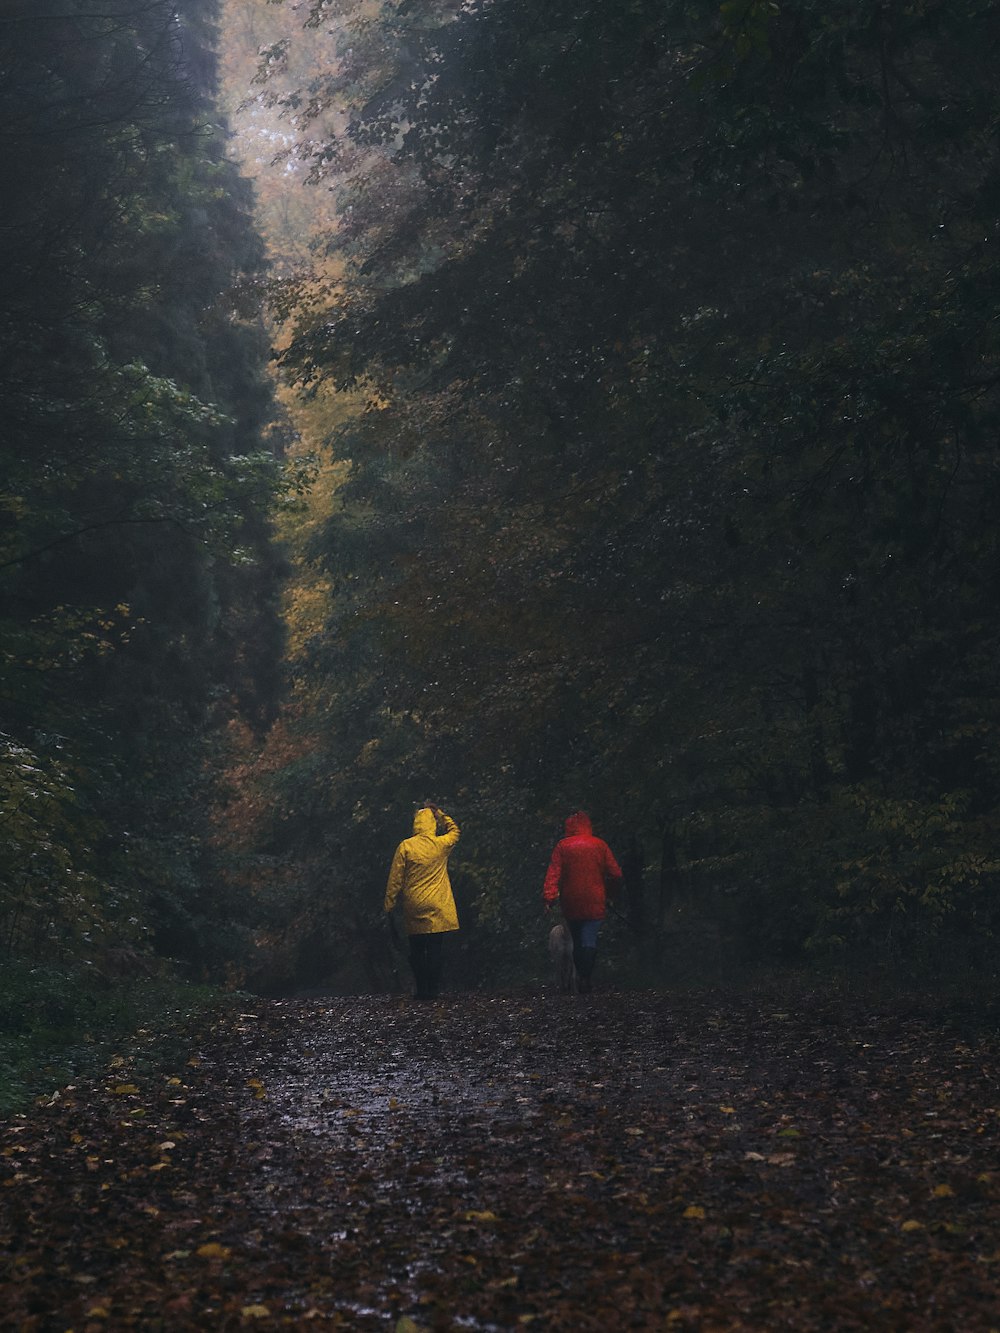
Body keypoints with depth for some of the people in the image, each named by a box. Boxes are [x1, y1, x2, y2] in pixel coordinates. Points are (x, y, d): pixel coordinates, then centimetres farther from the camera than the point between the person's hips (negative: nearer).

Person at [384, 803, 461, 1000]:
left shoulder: (405, 846, -5)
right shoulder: (442, 844, -3)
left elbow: (395, 878, -3)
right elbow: (454, 830, 21)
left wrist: (389, 903, 5)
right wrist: (439, 813, 18)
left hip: (413, 908, 0)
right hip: (437, 909, 0)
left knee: (416, 950, 8)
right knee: (435, 949, 2)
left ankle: (421, 990, 9)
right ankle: (433, 989, 0)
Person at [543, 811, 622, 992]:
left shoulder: (563, 846, 1)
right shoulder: (599, 845, 1)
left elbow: (553, 872, -8)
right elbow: (615, 873, 2)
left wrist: (549, 896, -13)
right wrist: (612, 891, 19)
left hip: (571, 902, 1)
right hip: (594, 902, -1)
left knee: (577, 942, 14)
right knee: (590, 941, -6)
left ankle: (580, 976, 15)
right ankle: (586, 977, -20)